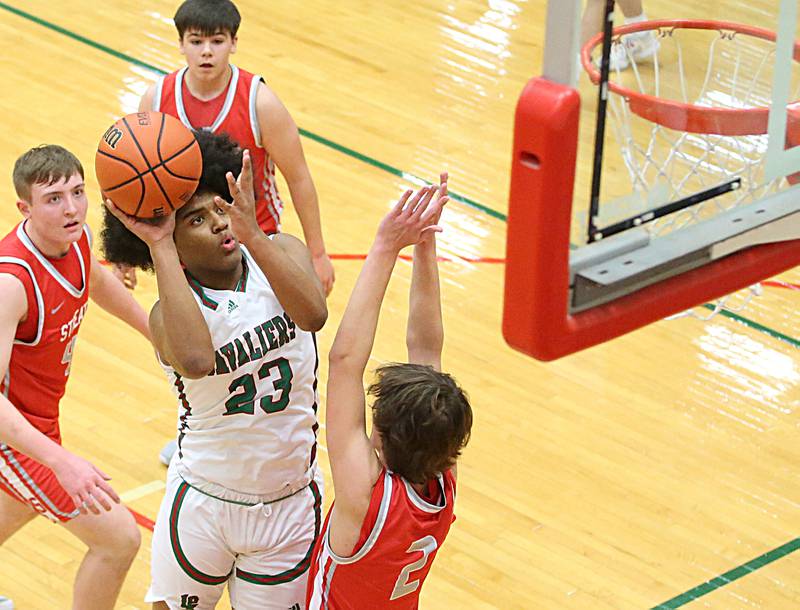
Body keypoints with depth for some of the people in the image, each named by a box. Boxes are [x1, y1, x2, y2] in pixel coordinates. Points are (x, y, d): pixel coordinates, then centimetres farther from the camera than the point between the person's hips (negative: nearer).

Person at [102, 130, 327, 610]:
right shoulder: (170, 312, -18)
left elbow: (313, 314, -30)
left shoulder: (280, 251, -9)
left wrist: (253, 234, -39)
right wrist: (159, 247, -40)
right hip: (204, 503, -2)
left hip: (290, 506, 2)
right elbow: (196, 360, -44)